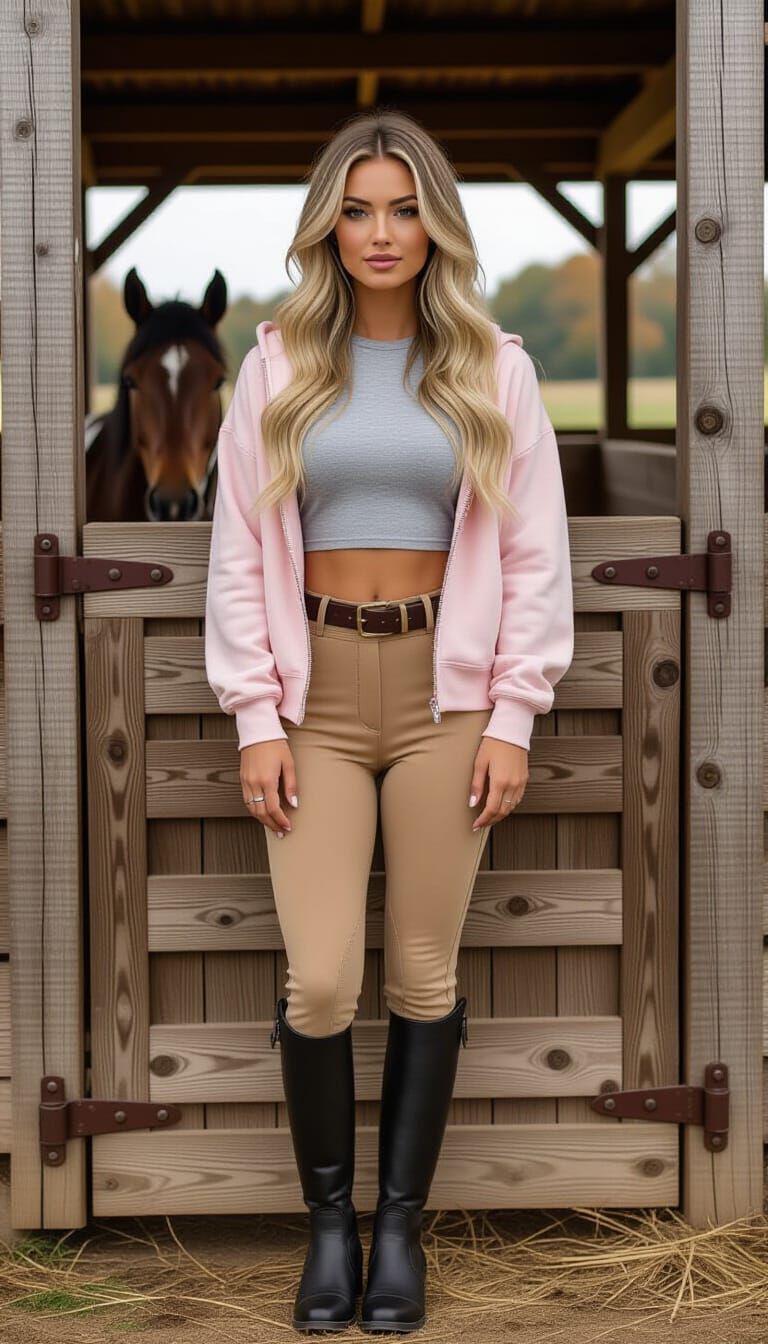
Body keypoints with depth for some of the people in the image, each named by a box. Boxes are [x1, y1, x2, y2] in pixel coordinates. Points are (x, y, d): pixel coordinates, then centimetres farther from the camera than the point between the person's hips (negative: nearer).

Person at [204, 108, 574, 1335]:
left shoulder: (492, 368, 2)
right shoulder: (280, 364, 3)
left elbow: (535, 554, 2)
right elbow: (239, 550, 2)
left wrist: (512, 719, -4)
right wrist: (257, 719, -4)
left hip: (444, 686, 0)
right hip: (317, 689, 0)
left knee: (426, 976, 5)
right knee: (319, 982, -4)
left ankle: (402, 1224, 19)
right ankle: (329, 1220, 16)